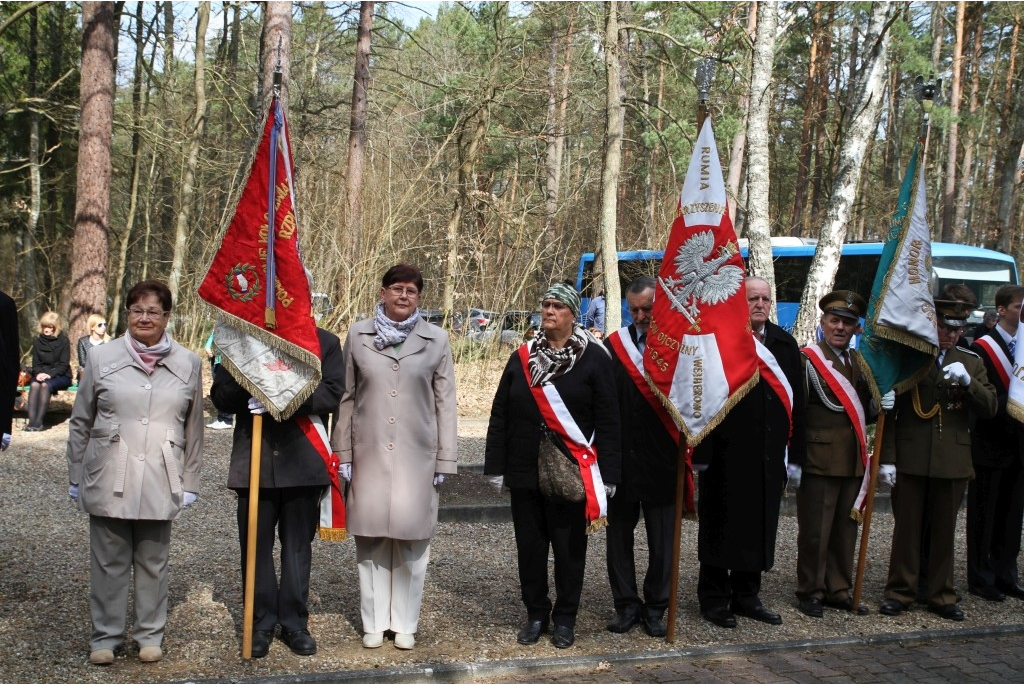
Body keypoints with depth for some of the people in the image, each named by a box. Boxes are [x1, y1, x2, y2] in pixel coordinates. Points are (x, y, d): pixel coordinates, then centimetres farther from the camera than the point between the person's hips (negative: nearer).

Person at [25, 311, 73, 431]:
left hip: (61, 376, -3)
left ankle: (39, 421, -38)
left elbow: (64, 364, -8)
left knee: (45, 385, -34)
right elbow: (35, 363, 9)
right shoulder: (38, 341, 8)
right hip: (42, 375, 3)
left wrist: (50, 374, -22)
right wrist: (39, 373, -14)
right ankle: (31, 420, -39)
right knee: (35, 384, -30)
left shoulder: (63, 341, -4)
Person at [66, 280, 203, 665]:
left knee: (154, 563, 8)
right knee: (109, 562, 6)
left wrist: (190, 483, 7)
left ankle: (150, 635, 22)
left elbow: (194, 429, 8)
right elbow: (80, 422, 8)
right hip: (108, 479, 0)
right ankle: (105, 636, 19)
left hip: (160, 482, 0)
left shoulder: (188, 364, 4)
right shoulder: (102, 358, 2)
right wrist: (76, 476, 7)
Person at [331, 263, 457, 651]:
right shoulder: (359, 335, 4)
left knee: (411, 539, 2)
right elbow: (347, 397, 7)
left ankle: (405, 623, 16)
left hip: (417, 455, -1)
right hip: (370, 454, 1)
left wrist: (445, 459, 0)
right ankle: (374, 622, 18)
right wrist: (343, 452, 5)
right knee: (371, 538, 6)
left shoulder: (436, 340, 2)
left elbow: (445, 402, 3)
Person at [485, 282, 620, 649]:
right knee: (530, 546, 10)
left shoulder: (594, 358, -4)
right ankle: (536, 614, 25)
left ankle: (565, 619, 21)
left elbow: (608, 422, -6)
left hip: (571, 476, -3)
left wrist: (607, 476, -9)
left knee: (569, 549, 7)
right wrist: (496, 466, 4)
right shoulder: (521, 358, 7)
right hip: (525, 472, 3)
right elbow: (500, 416, 8)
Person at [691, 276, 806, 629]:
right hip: (725, 453, -5)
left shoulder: (786, 344, 10)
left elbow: (796, 400, 11)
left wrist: (795, 452, 7)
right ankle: (714, 598, 16)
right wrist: (701, 452, -16)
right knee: (720, 526, 5)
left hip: (768, 454, 5)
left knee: (759, 525, 12)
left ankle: (746, 595, 25)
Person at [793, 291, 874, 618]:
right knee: (814, 530, 2)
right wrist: (793, 461, -13)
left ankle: (838, 590, 23)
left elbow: (867, 410, 18)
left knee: (846, 530, 12)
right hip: (818, 460, -6)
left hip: (853, 462, 6)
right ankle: (810, 591, 13)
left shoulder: (860, 361, 14)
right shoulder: (807, 359, -6)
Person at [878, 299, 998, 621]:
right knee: (906, 528, 4)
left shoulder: (971, 361, 10)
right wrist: (887, 458, -7)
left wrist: (968, 381, -14)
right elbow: (889, 411, -1)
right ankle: (899, 592, 14)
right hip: (910, 459, -2)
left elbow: (990, 408, 3)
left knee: (944, 531, 9)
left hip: (953, 462, 3)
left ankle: (941, 595, 20)